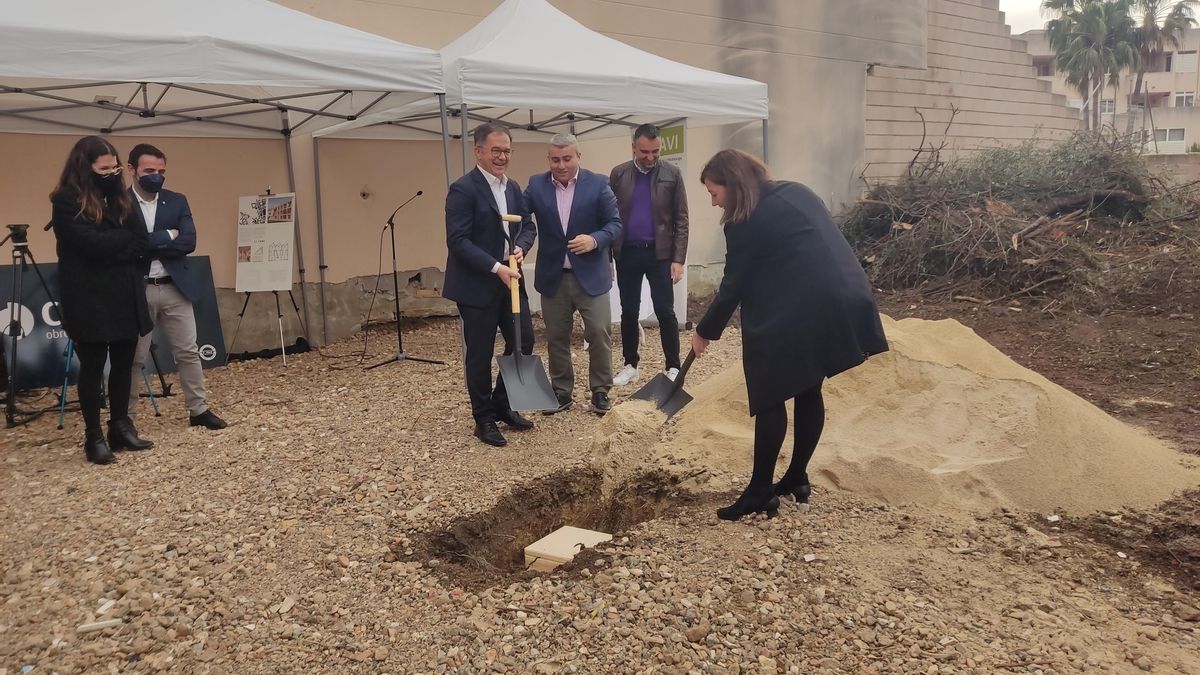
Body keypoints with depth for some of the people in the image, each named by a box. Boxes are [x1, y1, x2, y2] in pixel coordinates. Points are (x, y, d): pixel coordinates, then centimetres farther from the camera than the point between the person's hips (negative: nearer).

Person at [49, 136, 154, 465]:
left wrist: (111, 253, -12)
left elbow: (140, 241, 3)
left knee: (123, 363, 9)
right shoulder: (67, 201, -8)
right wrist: (123, 234, -4)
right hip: (89, 298, -6)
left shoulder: (117, 196, 11)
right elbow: (92, 243, -19)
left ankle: (120, 428, 20)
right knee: (93, 366, 2)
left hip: (124, 294, 6)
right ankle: (94, 436, 11)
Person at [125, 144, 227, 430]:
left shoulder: (177, 201, 5)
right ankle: (125, 417, 19)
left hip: (174, 288, 3)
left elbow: (189, 242, -7)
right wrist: (166, 237, -16)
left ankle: (199, 410, 19)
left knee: (188, 352, 8)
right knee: (133, 357, 6)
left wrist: (147, 243, -13)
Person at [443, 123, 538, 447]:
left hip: (509, 279, 7)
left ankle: (502, 405, 29)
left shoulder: (513, 187, 11)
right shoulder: (463, 189, -13)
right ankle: (484, 419, 19)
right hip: (476, 284, -7)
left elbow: (528, 226, 15)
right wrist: (496, 267, -23)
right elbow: (458, 241, -19)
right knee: (480, 354, 4)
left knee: (524, 341, 10)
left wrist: (520, 247, -7)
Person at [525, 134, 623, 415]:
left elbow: (615, 223, -3)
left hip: (590, 275, -2)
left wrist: (595, 240, -21)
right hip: (552, 277, 2)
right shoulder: (536, 185, 1)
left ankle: (600, 391, 16)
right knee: (556, 337, 10)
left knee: (599, 333, 0)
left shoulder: (597, 184, -3)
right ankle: (562, 392, 24)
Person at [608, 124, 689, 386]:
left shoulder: (672, 174, -2)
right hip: (627, 253, 2)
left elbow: (681, 219, -2)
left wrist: (678, 258, -9)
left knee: (665, 311, -1)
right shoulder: (618, 174, 3)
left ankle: (673, 367, 9)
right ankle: (630, 365, 21)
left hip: (660, 253, -2)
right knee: (629, 311, 9)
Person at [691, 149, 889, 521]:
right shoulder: (796, 192, 15)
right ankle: (797, 478, 25)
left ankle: (760, 492, 6)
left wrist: (704, 331, 9)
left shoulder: (745, 223, -8)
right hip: (842, 299, 9)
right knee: (809, 392, 16)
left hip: (797, 312, -8)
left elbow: (733, 287, -3)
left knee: (770, 398, 1)